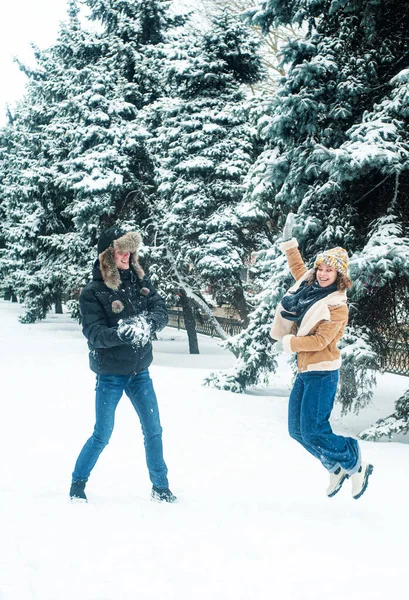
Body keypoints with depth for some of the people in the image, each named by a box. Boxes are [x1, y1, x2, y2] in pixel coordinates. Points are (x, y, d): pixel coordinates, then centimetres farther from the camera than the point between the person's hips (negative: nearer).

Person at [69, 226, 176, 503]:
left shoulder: (140, 281, 1)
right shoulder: (93, 292, -12)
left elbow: (162, 310, -6)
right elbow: (94, 333, -19)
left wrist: (148, 323, -28)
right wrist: (120, 333, -37)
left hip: (140, 372, 4)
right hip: (110, 375, -4)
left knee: (154, 431, 6)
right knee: (102, 435, 0)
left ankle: (160, 487, 20)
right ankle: (78, 485, 19)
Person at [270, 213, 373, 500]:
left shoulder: (337, 306, -13)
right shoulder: (310, 286, 8)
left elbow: (320, 340, -20)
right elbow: (298, 267, 28)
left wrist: (288, 343, -13)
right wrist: (289, 241, 23)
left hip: (322, 373, -8)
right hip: (305, 371, 8)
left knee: (313, 432, -14)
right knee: (297, 429, 9)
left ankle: (356, 464, 5)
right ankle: (336, 468, 24)